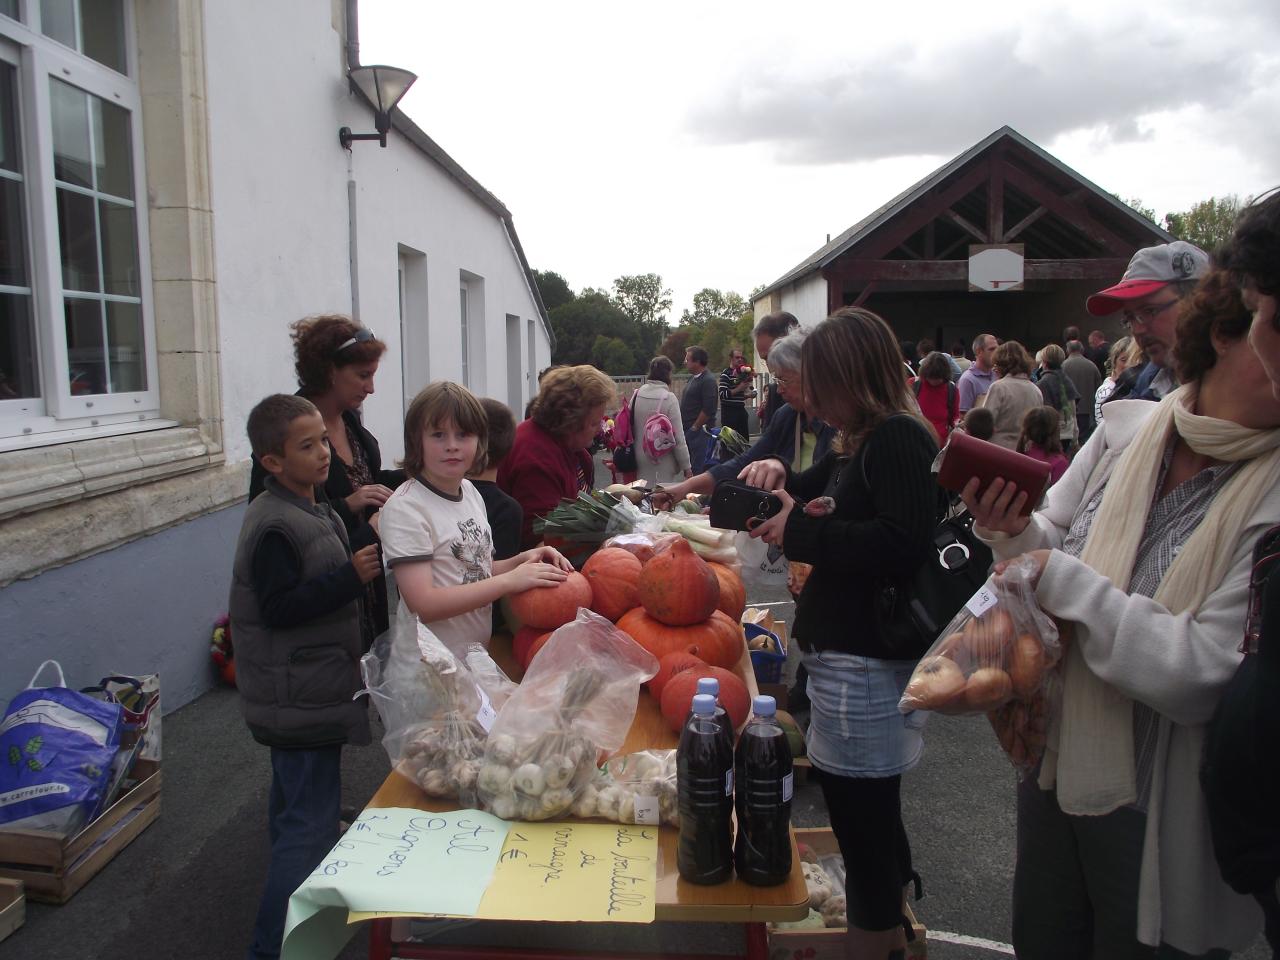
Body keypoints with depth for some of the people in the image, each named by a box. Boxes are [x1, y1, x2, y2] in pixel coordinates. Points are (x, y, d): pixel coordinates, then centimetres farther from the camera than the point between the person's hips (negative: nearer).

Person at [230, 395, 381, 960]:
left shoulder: (311, 512, 11)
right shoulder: (275, 526, -22)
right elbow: (279, 608, -26)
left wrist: (363, 564, 11)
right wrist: (352, 575, -29)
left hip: (303, 695, 11)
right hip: (300, 698, -11)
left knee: (295, 811, 24)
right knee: (310, 822, -6)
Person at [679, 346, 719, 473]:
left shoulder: (708, 381, -13)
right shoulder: (692, 378, 16)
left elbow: (708, 409, -20)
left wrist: (695, 428, -14)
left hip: (698, 431, -9)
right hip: (688, 431, 9)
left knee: (697, 467, -8)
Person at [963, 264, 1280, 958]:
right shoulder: (1126, 427, -6)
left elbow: (1208, 675, -27)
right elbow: (1051, 548, 3)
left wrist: (1062, 580, -24)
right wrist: (1013, 530, -18)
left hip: (1163, 815, -4)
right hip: (1057, 761, 5)